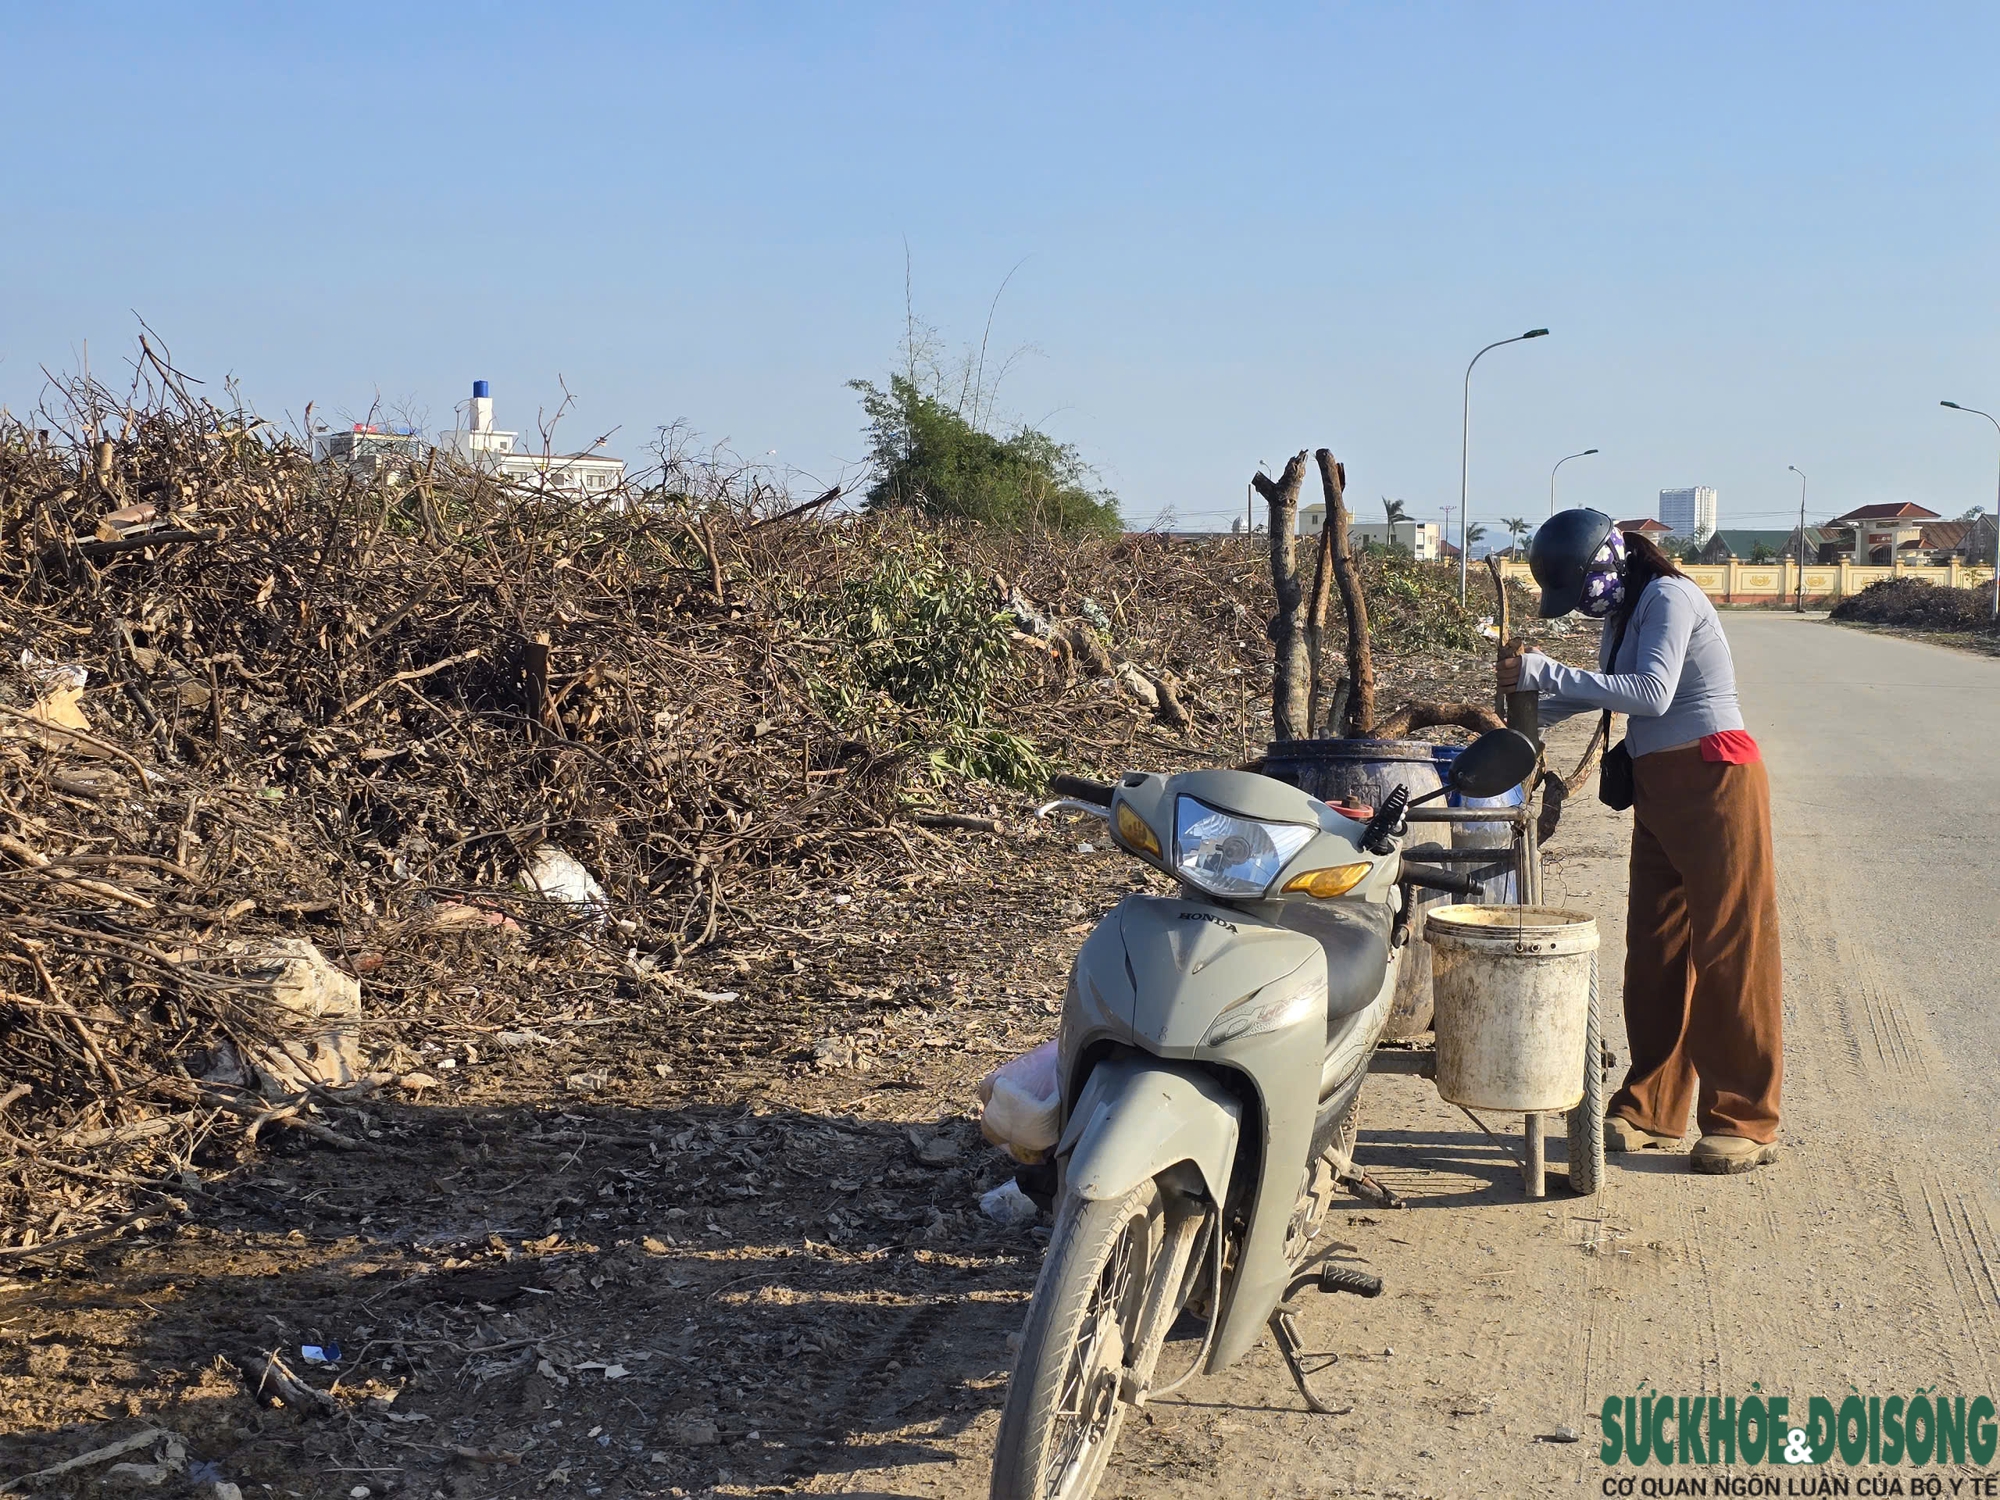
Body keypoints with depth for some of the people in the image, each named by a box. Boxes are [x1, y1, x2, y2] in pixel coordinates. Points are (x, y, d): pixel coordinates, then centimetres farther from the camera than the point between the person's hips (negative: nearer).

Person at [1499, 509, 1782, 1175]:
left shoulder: (1668, 597, -13)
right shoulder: (1625, 612, 13)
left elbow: (1651, 693, -26)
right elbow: (1608, 690, 28)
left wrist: (1546, 672, -25)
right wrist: (1532, 711, 16)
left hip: (1712, 777, -9)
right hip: (1659, 787, 9)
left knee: (1728, 950, -4)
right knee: (1655, 951, 9)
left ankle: (1745, 1123, 2)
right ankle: (1651, 1109, 16)